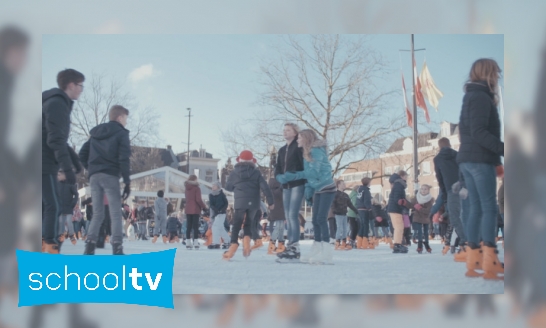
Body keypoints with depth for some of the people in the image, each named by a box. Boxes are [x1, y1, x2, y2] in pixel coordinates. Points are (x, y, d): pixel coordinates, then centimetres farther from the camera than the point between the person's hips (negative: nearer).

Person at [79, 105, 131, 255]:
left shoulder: (95, 133, 21)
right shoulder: (121, 133, 1)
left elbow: (82, 154, 15)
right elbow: (123, 159, -9)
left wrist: (91, 169, 17)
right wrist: (127, 181, -9)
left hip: (94, 177, 6)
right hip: (110, 176, -6)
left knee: (97, 214, 10)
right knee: (116, 213, -6)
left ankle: (89, 247, -1)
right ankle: (117, 249, -15)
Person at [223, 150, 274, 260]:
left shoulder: (234, 173, 6)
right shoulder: (256, 173, 5)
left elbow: (228, 187, 17)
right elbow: (265, 187, -1)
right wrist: (271, 201, 1)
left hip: (240, 202, -1)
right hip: (253, 203, 1)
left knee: (236, 225, 2)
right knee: (248, 224, 15)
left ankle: (234, 245, -16)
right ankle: (246, 245, -6)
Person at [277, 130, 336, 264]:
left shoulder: (316, 151, -17)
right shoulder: (307, 153, 11)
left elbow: (313, 172, -27)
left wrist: (293, 176, -33)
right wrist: (308, 190, 4)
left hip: (327, 188, -9)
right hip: (317, 190, 9)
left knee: (321, 218, -17)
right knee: (315, 220, 6)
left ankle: (327, 254, -19)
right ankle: (317, 250, 10)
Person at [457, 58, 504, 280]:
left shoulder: (470, 97, 20)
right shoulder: (481, 97, -10)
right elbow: (479, 132, -21)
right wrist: (502, 148, -26)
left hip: (468, 159, 9)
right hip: (480, 159, -9)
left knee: (476, 208, 7)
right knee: (489, 208, -10)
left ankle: (474, 262, 6)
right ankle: (490, 263, -13)